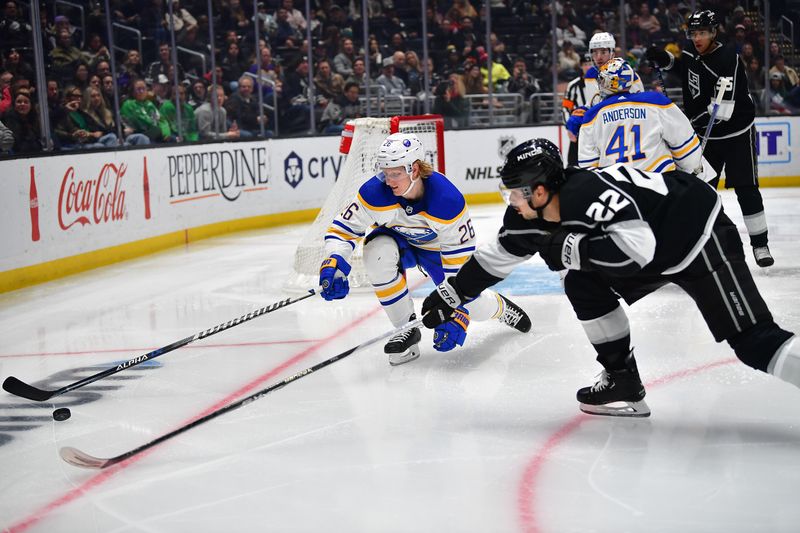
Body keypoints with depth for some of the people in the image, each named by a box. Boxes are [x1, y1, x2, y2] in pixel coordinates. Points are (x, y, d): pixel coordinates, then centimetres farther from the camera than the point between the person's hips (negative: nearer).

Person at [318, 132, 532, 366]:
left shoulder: (448, 200, -36)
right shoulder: (375, 192, -31)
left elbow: (461, 258, -30)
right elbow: (343, 229, -21)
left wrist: (457, 312, -33)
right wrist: (334, 263, -42)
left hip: (439, 247, -1)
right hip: (399, 241, 1)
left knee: (473, 308, -7)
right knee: (378, 251, -34)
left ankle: (501, 307, 36)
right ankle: (407, 329, -17)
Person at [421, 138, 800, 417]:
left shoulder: (588, 192, -30)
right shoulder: (532, 216, -1)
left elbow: (637, 247, -38)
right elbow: (498, 255, 12)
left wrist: (568, 248, -31)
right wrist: (451, 294, 15)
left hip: (701, 237, -9)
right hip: (658, 243, 9)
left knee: (753, 341, -16)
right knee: (583, 285, 7)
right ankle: (623, 384, 13)